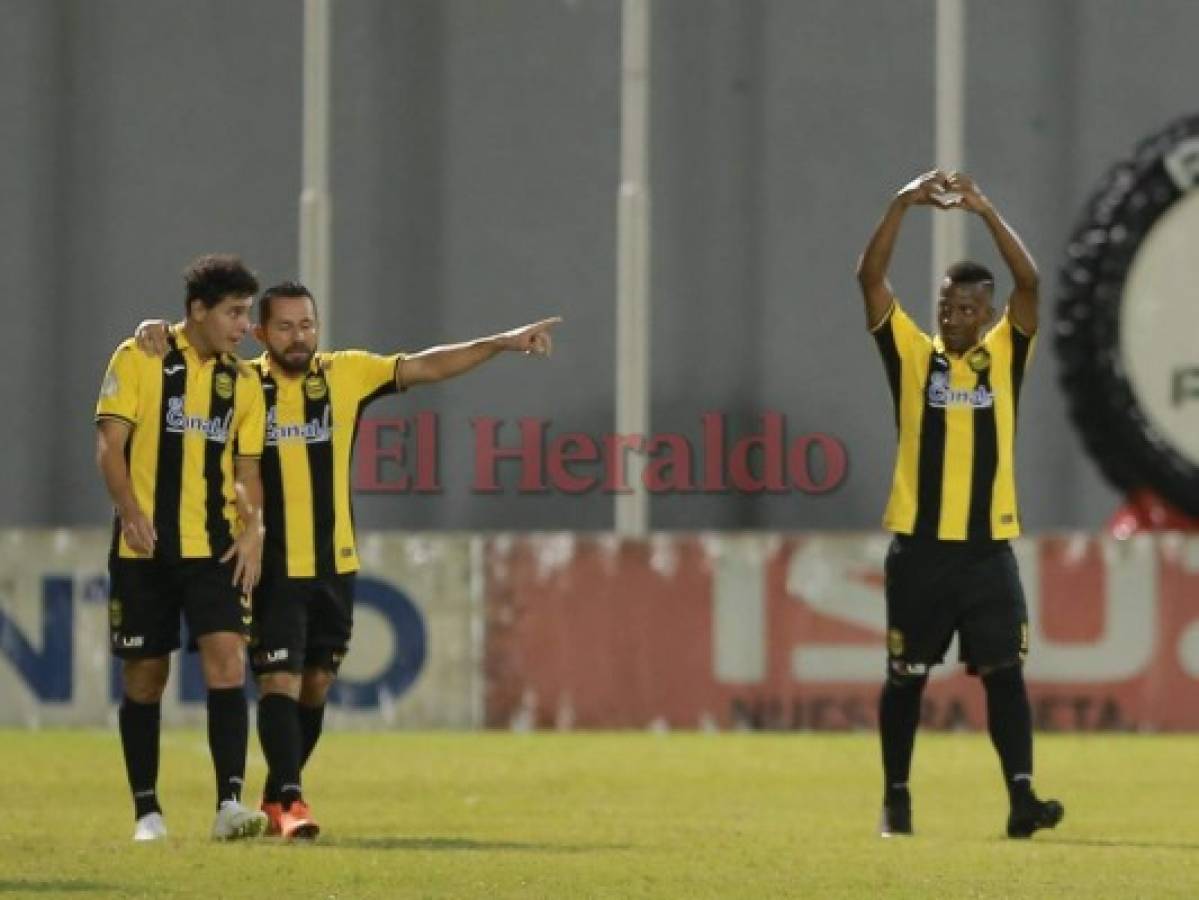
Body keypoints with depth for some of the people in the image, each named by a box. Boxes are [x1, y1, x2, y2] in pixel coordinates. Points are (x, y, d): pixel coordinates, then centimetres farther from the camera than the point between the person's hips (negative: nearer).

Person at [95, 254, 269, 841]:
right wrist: (130, 511, -22)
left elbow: (247, 467, 14)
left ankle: (229, 804, -18)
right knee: (144, 677, 4)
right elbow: (109, 443, -7)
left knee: (227, 661, -15)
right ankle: (147, 811, 15)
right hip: (144, 549, -2)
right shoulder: (139, 361, -1)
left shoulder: (243, 382, 11)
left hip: (215, 549, 2)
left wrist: (253, 528, -3)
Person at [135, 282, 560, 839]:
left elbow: (427, 367, 4)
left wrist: (504, 342, -1)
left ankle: (276, 799, 26)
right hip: (273, 568, -4)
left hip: (335, 564, 4)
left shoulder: (346, 374, 3)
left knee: (315, 686, 12)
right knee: (280, 682, -14)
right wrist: (155, 331, -20)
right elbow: (180, 359, 2)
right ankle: (290, 799, -17)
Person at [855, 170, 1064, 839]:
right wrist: (904, 204, -13)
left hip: (988, 546, 0)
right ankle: (896, 800, 15)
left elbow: (1030, 282, -7)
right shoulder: (913, 355, 5)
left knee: (1005, 671, -6)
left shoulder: (1004, 356, 6)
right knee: (906, 677, 6)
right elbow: (871, 279, -4)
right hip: (919, 546, 0)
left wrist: (986, 211, -14)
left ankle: (1022, 800, -12)